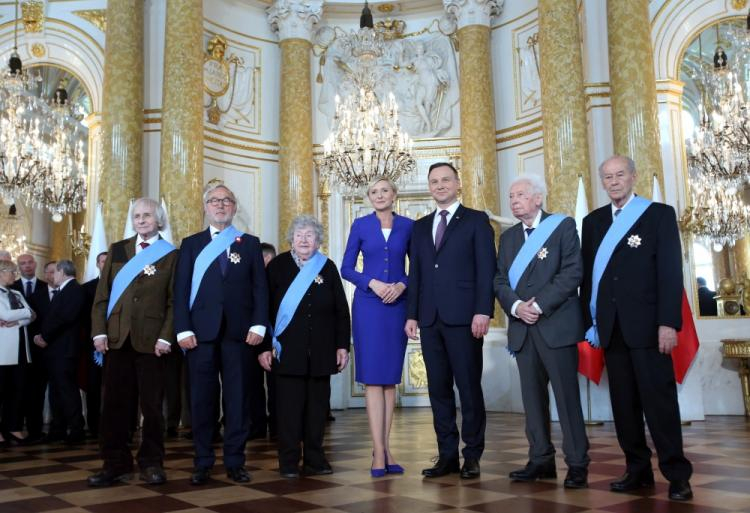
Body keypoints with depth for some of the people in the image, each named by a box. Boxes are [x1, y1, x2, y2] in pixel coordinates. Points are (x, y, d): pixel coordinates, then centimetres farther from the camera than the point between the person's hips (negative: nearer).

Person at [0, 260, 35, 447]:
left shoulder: (17, 294, 18)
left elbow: (31, 316, 6)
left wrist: (16, 321, -12)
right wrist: (26, 312, -4)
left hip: (19, 347, 6)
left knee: (17, 389, 6)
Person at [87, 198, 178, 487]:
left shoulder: (171, 255, 4)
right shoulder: (117, 251, 12)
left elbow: (174, 301, -1)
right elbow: (102, 295, 8)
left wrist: (166, 337, -10)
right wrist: (99, 332, -1)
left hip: (151, 340, -2)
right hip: (117, 338, 3)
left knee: (152, 404, 4)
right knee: (114, 402, 4)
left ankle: (151, 463, 13)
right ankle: (116, 463, 13)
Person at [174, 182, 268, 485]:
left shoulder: (250, 244, 12)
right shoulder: (191, 244, 12)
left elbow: (260, 287, 6)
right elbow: (181, 290, 5)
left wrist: (258, 325, -5)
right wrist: (183, 329, -5)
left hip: (239, 332, 0)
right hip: (201, 332, 0)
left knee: (237, 397, 4)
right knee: (202, 399, 5)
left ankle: (235, 462, 13)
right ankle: (203, 463, 15)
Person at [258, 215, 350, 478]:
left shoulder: (328, 268, 8)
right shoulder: (277, 266, 3)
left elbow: (341, 310, 8)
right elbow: (264, 309, 0)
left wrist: (342, 345, 2)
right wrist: (264, 347, -6)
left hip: (320, 352, 2)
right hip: (287, 351, -2)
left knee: (317, 405, 7)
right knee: (288, 405, 1)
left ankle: (315, 460, 17)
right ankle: (289, 462, 10)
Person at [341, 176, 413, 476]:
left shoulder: (408, 226, 7)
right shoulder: (361, 225, 5)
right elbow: (346, 268, 3)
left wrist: (402, 285, -10)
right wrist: (373, 282, -12)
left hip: (398, 306, 2)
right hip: (368, 306, -2)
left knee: (390, 377, 5)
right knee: (373, 377, -5)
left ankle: (384, 446, 12)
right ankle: (379, 451, -3)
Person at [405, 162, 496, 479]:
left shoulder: (476, 220, 5)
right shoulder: (421, 226, 19)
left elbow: (486, 269, -3)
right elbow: (415, 274, 15)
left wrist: (482, 311, -13)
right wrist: (412, 315, 7)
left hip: (463, 317, -5)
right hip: (430, 319, 5)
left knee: (469, 387, 0)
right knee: (438, 388, 7)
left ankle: (472, 456, 10)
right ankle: (447, 454, 14)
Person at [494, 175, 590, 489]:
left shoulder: (563, 226, 3)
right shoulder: (508, 237, 18)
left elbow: (572, 272, -7)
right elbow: (500, 280, 11)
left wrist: (539, 305, -14)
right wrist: (516, 306, -9)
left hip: (556, 324, -5)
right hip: (522, 327, 5)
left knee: (567, 395, -4)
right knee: (532, 396, 6)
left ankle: (577, 463, 4)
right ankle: (541, 460, 13)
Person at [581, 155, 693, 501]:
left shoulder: (659, 214, 2)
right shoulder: (593, 221, 13)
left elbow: (671, 271, -4)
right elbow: (587, 274, 11)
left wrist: (668, 322, -12)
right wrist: (589, 321, 5)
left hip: (647, 325, -4)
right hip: (611, 327, 4)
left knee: (659, 399, -3)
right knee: (624, 403, 7)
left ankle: (677, 474, 6)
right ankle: (638, 470, 16)